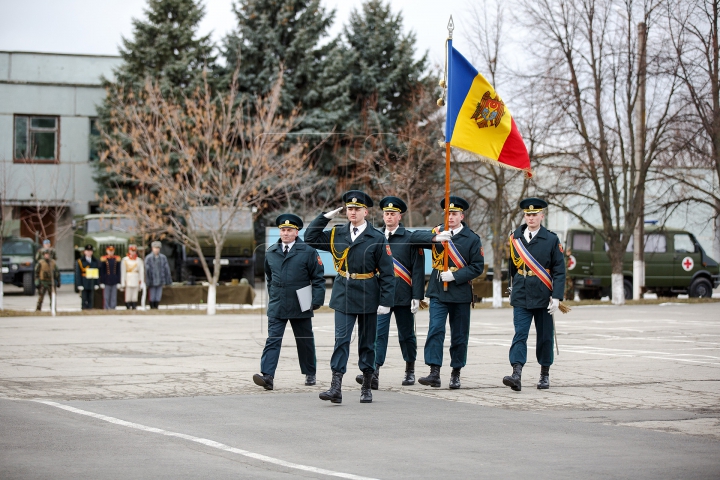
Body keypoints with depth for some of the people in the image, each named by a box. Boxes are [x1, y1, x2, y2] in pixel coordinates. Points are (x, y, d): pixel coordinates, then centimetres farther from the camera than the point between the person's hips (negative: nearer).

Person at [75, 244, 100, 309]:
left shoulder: (95, 261, 11)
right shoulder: (80, 261, -1)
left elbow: (97, 273, 12)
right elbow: (78, 274, -3)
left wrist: (97, 284, 4)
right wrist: (79, 285, -9)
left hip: (92, 285, 4)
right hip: (84, 286, -4)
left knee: (91, 301, 4)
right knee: (84, 301, -3)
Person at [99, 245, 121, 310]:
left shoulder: (117, 259, 6)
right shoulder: (103, 259, -1)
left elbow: (118, 271, 8)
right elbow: (101, 272, 0)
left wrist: (119, 282, 4)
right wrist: (101, 282, -4)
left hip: (114, 282, 2)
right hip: (106, 282, -2)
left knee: (114, 297, 5)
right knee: (106, 297, -1)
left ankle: (113, 308, 10)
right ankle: (106, 309, 5)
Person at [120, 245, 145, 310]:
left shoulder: (139, 260, 7)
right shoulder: (125, 260, 0)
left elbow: (141, 272, 5)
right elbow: (123, 272, -1)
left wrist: (141, 283, -1)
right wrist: (123, 283, -5)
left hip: (136, 282, 2)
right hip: (128, 282, -2)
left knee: (135, 297, 3)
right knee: (128, 297, -4)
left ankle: (134, 308, 5)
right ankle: (128, 308, -1)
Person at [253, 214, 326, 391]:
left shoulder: (308, 252, -2)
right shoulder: (271, 253, 9)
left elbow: (318, 278, -1)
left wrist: (317, 301, -9)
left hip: (300, 307, -2)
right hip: (277, 307, 2)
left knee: (305, 341, 10)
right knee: (273, 340, -10)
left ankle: (310, 374, 26)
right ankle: (267, 375, -20)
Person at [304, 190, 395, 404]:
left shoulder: (377, 239, -4)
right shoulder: (336, 234, 6)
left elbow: (387, 273, -5)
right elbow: (310, 238, 8)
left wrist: (386, 301, -12)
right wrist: (326, 216, 1)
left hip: (367, 297, -2)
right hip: (343, 296, 2)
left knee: (367, 342, 8)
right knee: (341, 340, -8)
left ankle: (366, 387, 19)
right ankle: (336, 387, -14)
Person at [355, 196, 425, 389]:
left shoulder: (410, 239, 0)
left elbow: (417, 270, -2)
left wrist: (417, 296, -8)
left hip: (403, 296, -1)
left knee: (406, 335, 9)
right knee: (378, 333, -10)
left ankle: (410, 371, 24)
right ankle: (374, 374, -20)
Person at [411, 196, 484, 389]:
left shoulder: (472, 238, 2)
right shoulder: (437, 232, 6)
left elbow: (477, 266, -2)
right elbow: (415, 236, -9)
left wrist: (455, 276, -14)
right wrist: (435, 237, -27)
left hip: (461, 292, 0)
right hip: (438, 292, 0)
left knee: (459, 336, 7)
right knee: (435, 330, -13)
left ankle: (456, 374, 18)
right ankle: (434, 373, -18)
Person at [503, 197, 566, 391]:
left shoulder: (551, 240, -1)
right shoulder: (515, 238, 6)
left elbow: (559, 271, -3)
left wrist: (557, 297, -12)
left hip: (543, 297, -1)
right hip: (521, 297, 1)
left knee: (545, 337, 8)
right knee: (520, 335, -10)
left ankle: (545, 374, 21)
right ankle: (516, 375, -21)